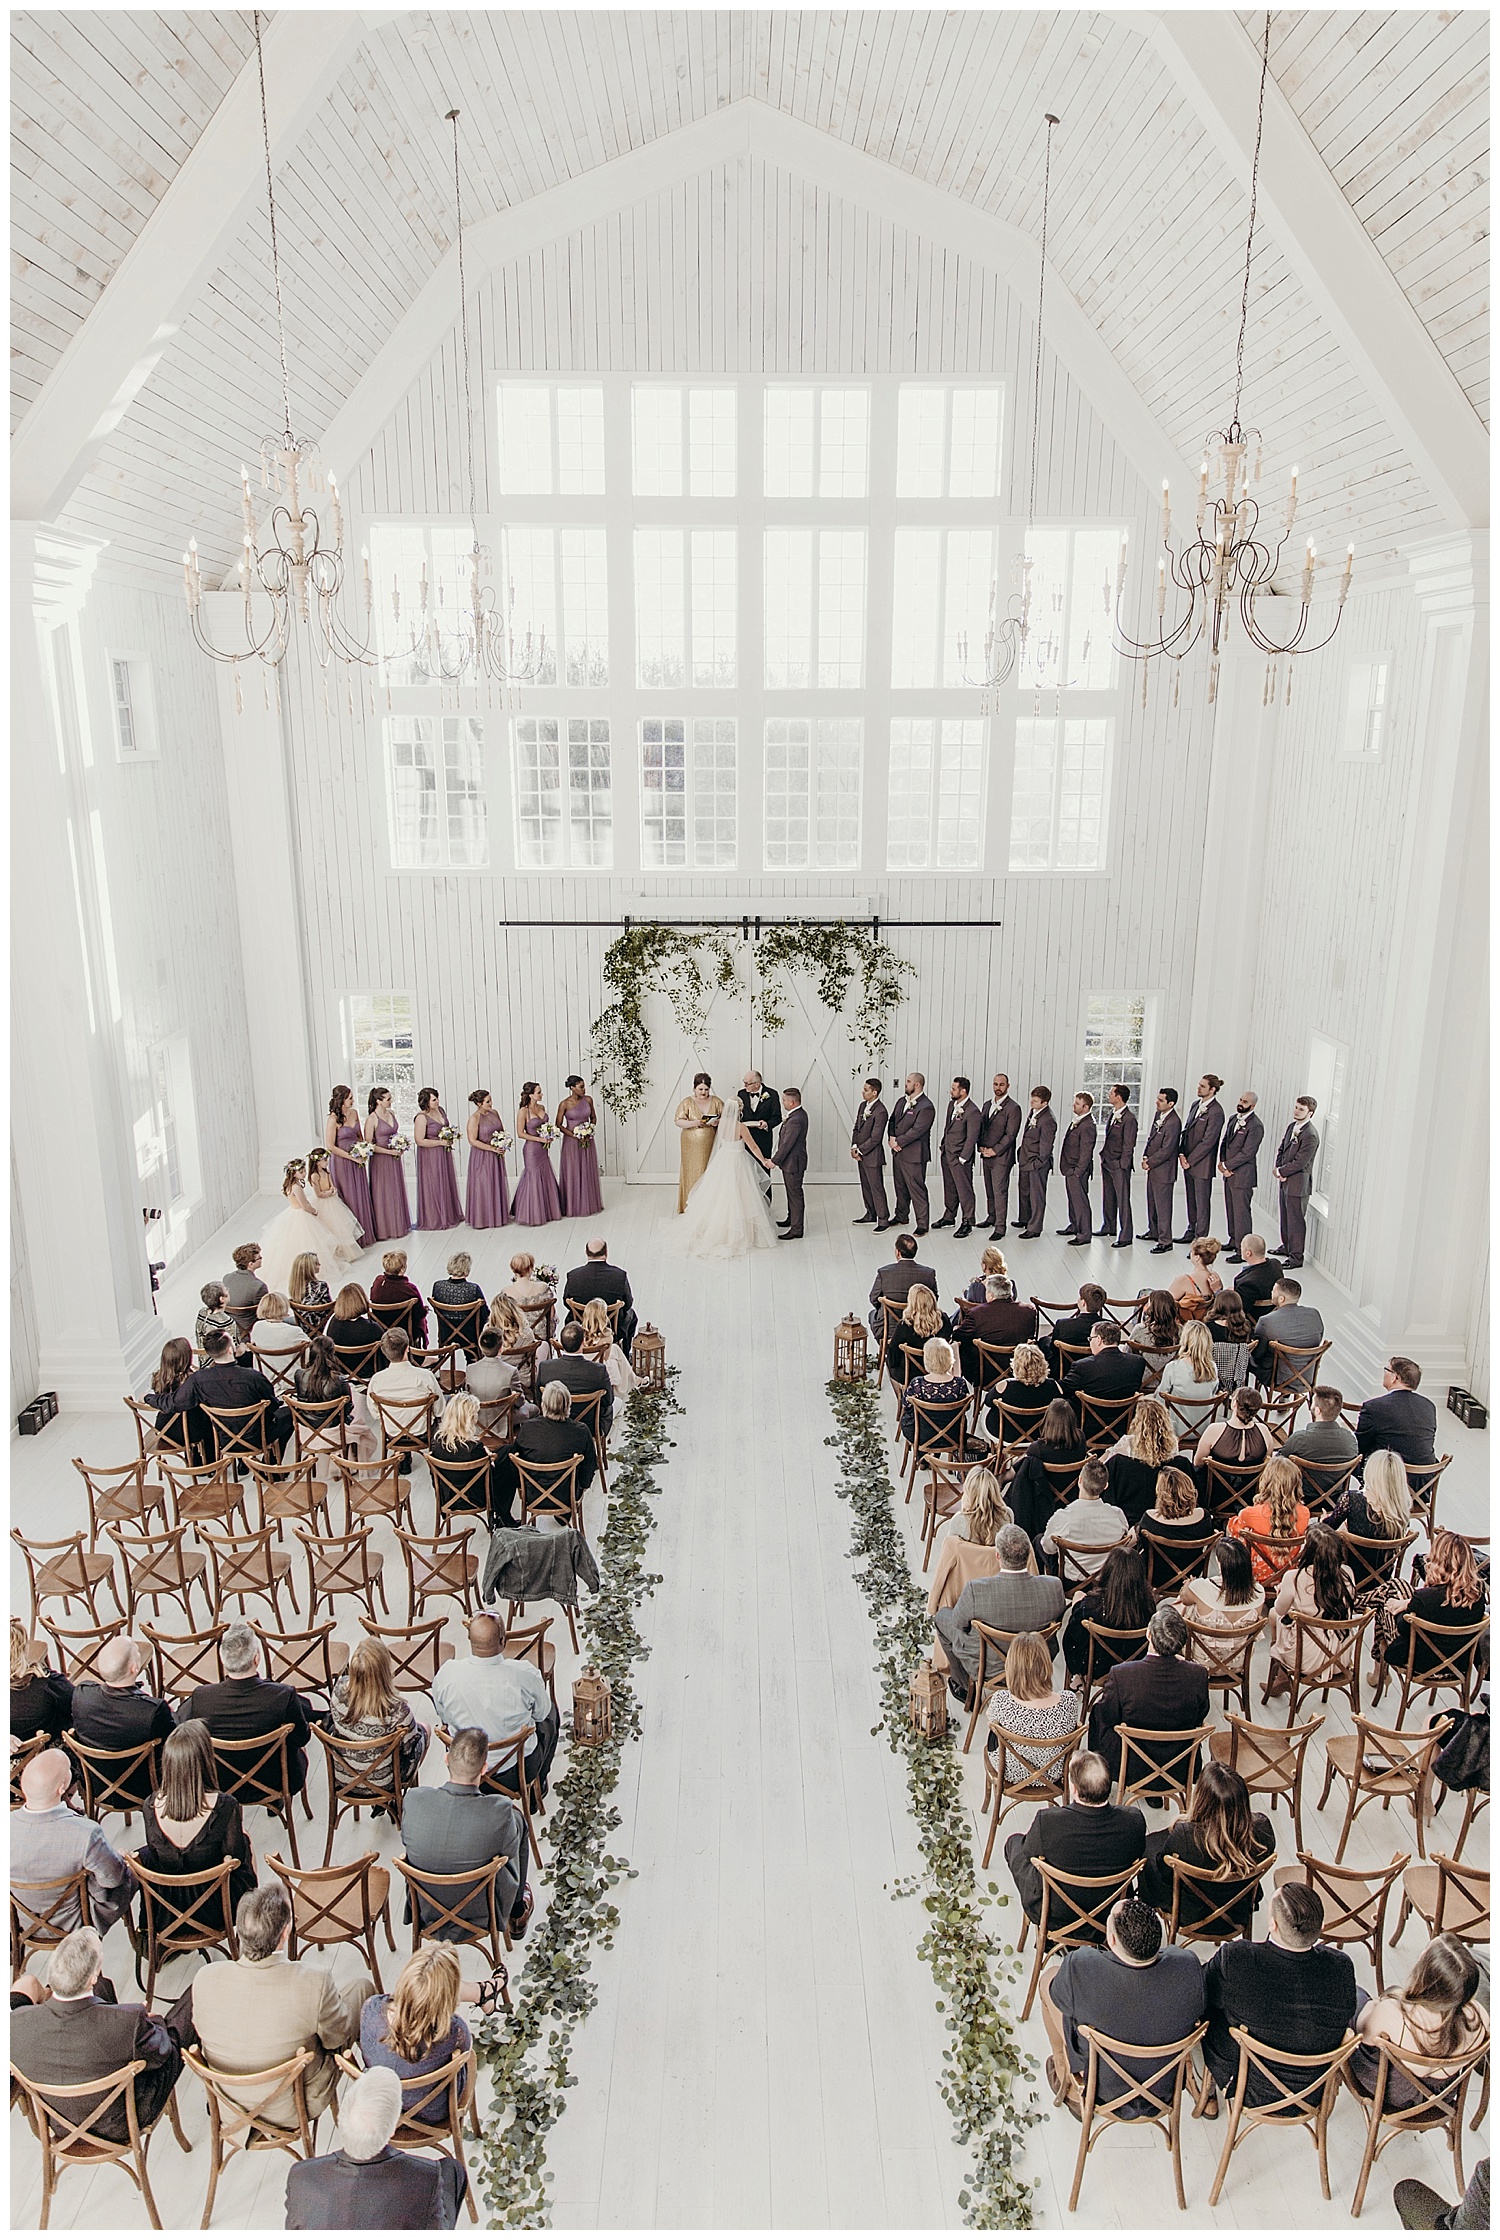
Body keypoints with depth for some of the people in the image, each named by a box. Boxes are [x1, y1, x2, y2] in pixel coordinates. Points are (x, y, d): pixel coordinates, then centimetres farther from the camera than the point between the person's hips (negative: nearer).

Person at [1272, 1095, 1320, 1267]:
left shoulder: (1310, 1135, -21)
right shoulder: (1292, 1126, 7)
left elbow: (1300, 1162, -22)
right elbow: (1281, 1148, 13)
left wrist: (1280, 1172, -12)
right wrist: (1279, 1169, -3)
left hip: (1298, 1183, -9)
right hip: (1285, 1181, 9)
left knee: (1295, 1220, -1)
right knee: (1285, 1216, 21)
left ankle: (1296, 1257, 7)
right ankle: (1286, 1246, 38)